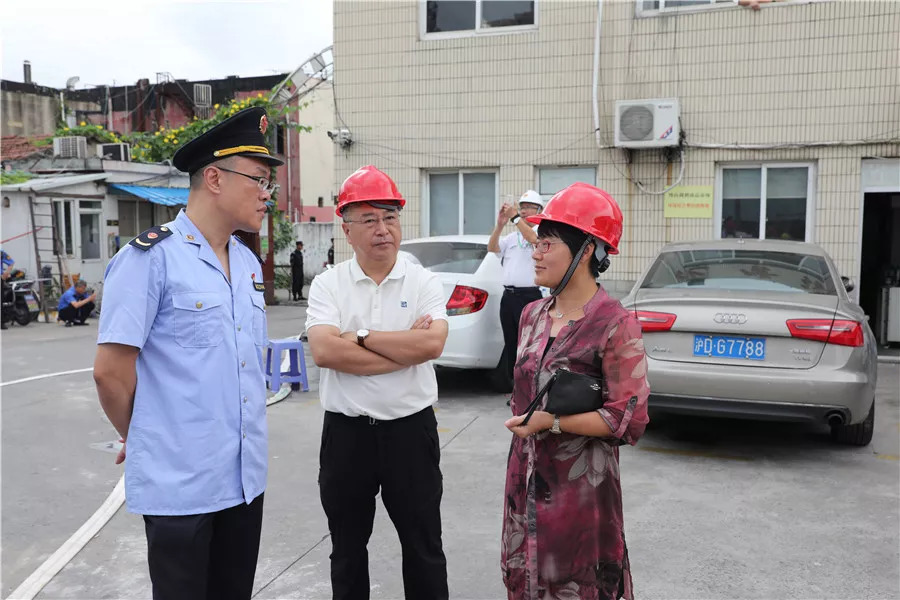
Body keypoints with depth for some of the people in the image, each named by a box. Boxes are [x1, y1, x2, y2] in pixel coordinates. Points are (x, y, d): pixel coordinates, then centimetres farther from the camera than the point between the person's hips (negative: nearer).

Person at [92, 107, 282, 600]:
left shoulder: (249, 264, 10)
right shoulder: (150, 257, -13)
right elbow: (110, 371, -12)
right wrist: (144, 439, 2)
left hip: (246, 477, 7)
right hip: (179, 483, -7)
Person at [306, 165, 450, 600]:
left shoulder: (423, 282, -2)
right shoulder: (327, 284, -2)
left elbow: (432, 344, -20)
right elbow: (324, 352, -18)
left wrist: (361, 336, -16)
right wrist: (405, 346, -17)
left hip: (411, 430, 0)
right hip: (346, 433, 1)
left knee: (423, 546, 15)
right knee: (347, 550, 19)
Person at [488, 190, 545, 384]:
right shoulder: (512, 237, 19)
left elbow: (533, 238, -21)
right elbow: (492, 248, 6)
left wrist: (515, 218, -20)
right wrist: (500, 224, -7)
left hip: (530, 296, -7)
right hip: (508, 295, 7)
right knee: (510, 343, 12)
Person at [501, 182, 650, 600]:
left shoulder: (615, 325, -16)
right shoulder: (532, 315, 5)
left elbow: (629, 421, -18)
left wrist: (551, 422, -19)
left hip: (582, 487, -6)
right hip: (526, 481, 7)